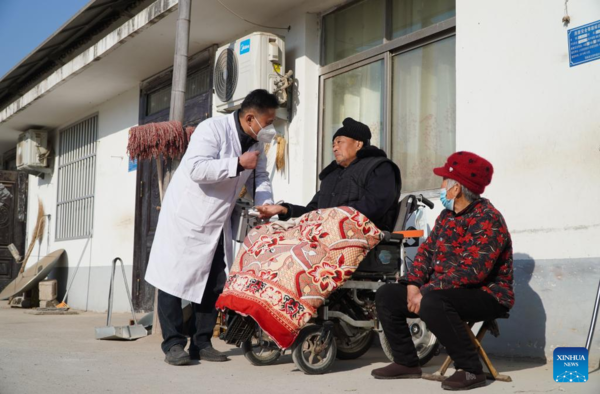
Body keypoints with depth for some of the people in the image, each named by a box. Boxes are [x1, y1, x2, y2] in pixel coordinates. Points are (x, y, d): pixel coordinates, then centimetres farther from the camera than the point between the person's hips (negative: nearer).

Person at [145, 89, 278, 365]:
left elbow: (260, 176, 11)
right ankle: (173, 343, 4)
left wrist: (265, 204, -8)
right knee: (174, 280, -4)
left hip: (217, 224, 8)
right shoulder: (212, 129, -20)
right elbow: (196, 168, -31)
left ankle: (202, 342, 17)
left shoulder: (255, 143, 5)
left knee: (214, 284, 7)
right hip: (185, 218, -8)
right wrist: (238, 164, -30)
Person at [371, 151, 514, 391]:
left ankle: (471, 370, -25)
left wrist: (428, 291, -28)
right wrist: (414, 285, -9)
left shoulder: (487, 219, -19)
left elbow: (472, 270, -29)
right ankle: (406, 362, 9)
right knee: (386, 295, 3)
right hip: (444, 291, 9)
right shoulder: (447, 215, 10)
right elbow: (427, 250, 9)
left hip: (486, 296, -9)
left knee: (432, 302, -38)